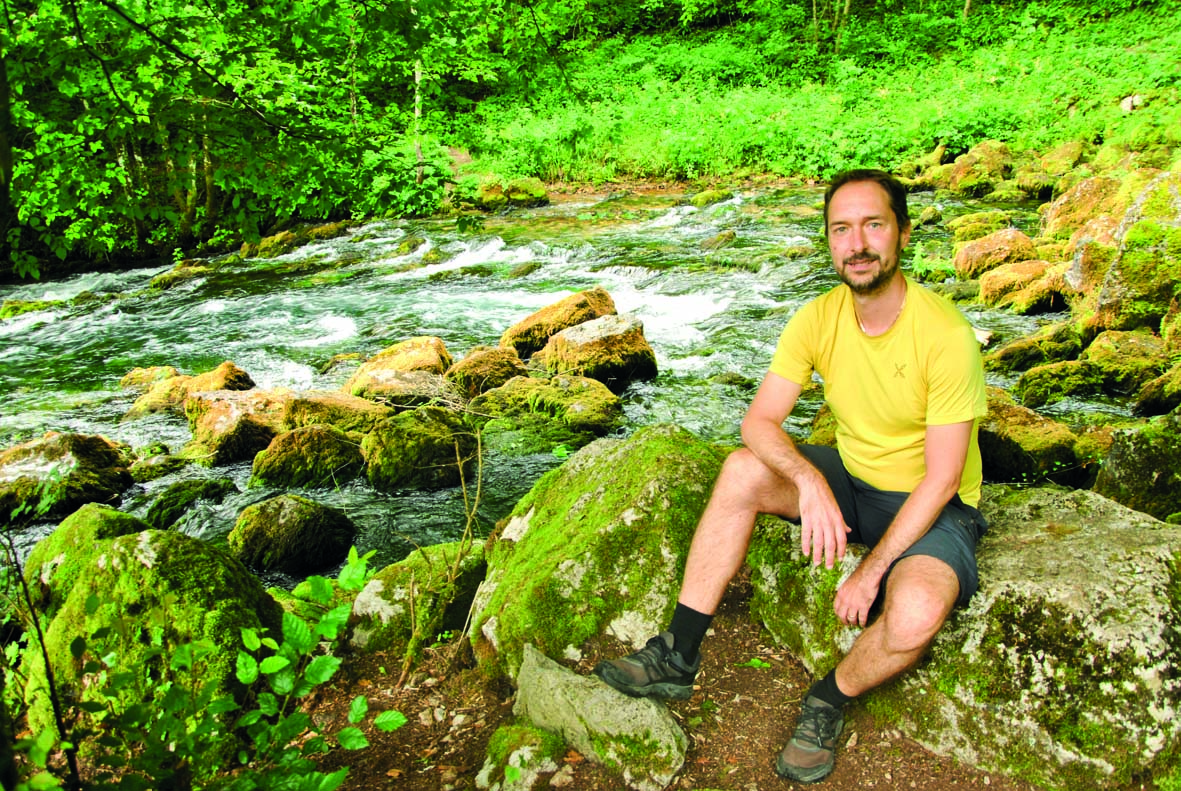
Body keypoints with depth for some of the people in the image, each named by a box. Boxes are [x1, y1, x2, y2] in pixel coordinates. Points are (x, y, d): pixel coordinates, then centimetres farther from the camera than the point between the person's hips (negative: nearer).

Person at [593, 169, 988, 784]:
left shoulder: (946, 335, -24)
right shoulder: (818, 318, -9)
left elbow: (941, 479, -22)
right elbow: (759, 421, -12)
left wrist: (871, 572, -23)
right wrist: (809, 480, -32)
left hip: (932, 508, -5)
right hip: (849, 481, 5)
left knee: (914, 614, -36)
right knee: (742, 470, -19)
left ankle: (830, 700, -2)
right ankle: (678, 656, -12)